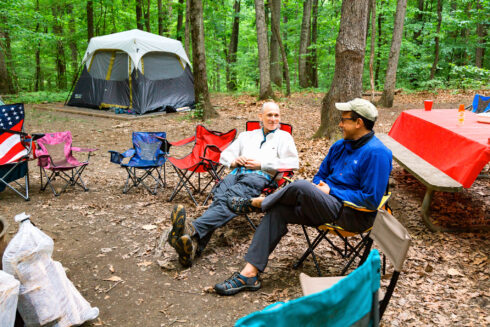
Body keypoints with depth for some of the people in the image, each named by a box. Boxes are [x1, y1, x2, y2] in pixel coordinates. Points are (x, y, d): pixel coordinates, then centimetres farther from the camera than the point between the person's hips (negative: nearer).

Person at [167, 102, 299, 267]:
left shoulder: (284, 137, 24)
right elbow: (224, 155, 33)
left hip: (259, 176, -3)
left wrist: (262, 164, -1)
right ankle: (193, 245, -54)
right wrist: (234, 161, 8)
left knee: (229, 200, -36)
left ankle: (192, 229, -60)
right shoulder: (246, 135, 36)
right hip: (236, 172, 4)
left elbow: (293, 162, 7)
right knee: (218, 199, -32)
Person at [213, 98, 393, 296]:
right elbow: (321, 175, 22)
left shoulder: (376, 153, -14)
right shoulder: (341, 146, 12)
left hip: (355, 215, -8)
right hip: (330, 205, 8)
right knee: (277, 211, -11)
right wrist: (318, 187, -2)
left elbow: (371, 199, -20)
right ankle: (250, 273, -11)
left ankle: (257, 202, 0)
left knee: (302, 187, -30)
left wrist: (331, 191, -16)